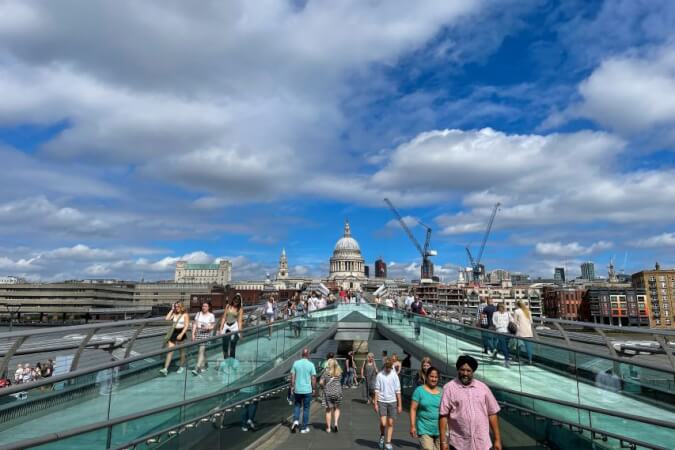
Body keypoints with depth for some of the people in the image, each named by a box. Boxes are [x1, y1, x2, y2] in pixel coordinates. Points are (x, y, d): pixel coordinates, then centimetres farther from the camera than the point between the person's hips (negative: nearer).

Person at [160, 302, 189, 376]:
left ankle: (182, 366, 27)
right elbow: (166, 318, -7)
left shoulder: (185, 315, -4)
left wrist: (181, 334, -21)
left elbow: (186, 326, -11)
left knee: (182, 351, 10)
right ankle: (165, 369, -8)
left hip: (181, 333, -4)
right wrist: (172, 310, -2)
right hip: (173, 332, 4)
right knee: (169, 350, -5)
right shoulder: (174, 314, 9)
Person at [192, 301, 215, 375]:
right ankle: (203, 365, 32)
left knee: (201, 350, -12)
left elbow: (213, 325, 0)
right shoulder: (198, 314, 10)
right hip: (198, 333, 4)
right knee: (202, 350, 14)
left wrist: (208, 327, -21)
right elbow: (195, 324, 7)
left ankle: (197, 368, -16)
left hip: (206, 333, -4)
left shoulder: (211, 315, 0)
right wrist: (193, 334, 1)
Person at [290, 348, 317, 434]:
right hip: (307, 390, -2)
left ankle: (295, 421, 0)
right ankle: (304, 428, 15)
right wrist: (314, 389, 4)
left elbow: (292, 376, 0)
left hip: (297, 389, 2)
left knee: (297, 405, 21)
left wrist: (292, 387, 10)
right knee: (306, 408, 10)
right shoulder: (311, 364, -9)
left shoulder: (296, 363, -2)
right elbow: (313, 378, -7)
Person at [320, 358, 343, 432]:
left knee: (328, 410, 9)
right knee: (336, 408, 19)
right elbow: (339, 381, 10)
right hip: (337, 392, 1)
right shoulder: (339, 372, -1)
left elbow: (321, 382, -8)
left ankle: (328, 428, 13)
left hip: (328, 393, -1)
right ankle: (335, 423, 1)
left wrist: (324, 387, 11)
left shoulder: (326, 372, -7)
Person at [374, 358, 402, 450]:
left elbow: (398, 391, 3)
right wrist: (375, 403, -3)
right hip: (382, 401, -1)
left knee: (390, 423, 5)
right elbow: (377, 390, 0)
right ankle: (382, 436, 22)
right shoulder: (380, 375, -4)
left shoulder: (394, 376, 0)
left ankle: (388, 443, 18)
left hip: (392, 401, 2)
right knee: (383, 423, -7)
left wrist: (399, 405, 2)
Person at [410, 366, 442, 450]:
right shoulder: (419, 390, -2)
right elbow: (413, 409, -3)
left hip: (440, 430, 4)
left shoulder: (441, 392, 9)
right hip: (425, 430, -4)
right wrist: (412, 426, -9)